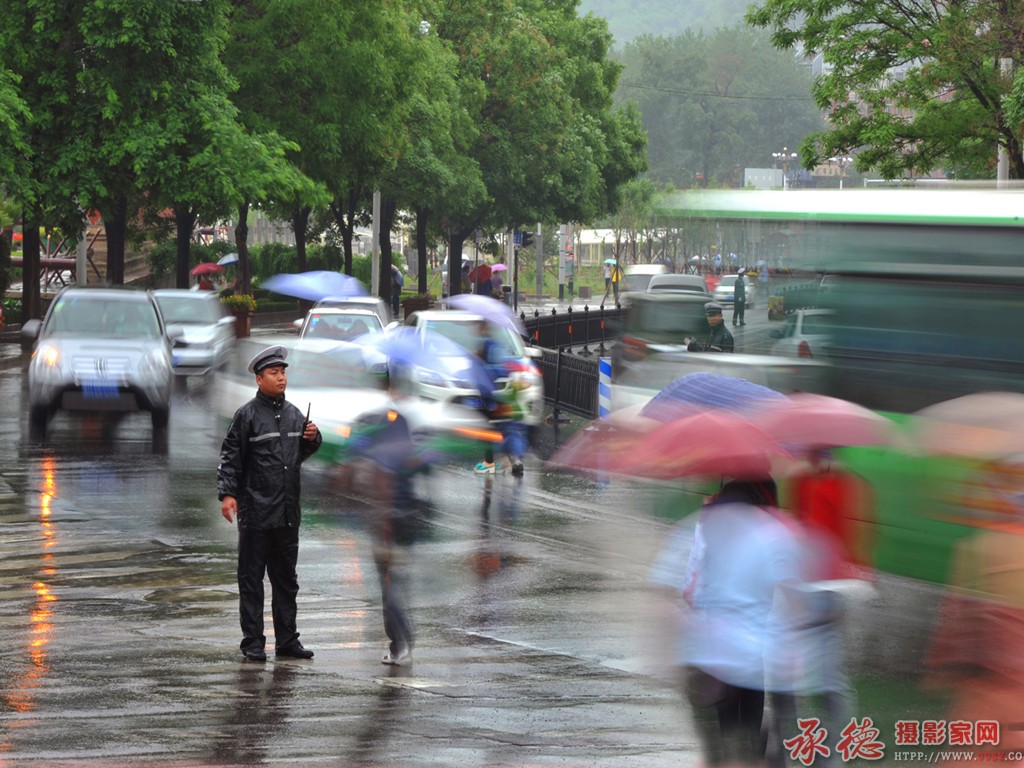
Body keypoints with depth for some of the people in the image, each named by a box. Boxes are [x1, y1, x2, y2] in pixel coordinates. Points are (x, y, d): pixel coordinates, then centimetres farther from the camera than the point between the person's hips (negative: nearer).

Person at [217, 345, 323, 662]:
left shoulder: (294, 414, 12)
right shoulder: (247, 415, -6)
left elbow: (304, 454, 24)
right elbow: (230, 457, -8)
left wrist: (312, 438, 3)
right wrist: (227, 493, -18)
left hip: (287, 513, 6)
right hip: (256, 513, -6)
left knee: (286, 579, 12)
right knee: (251, 578, 0)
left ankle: (287, 639, 19)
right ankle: (253, 642, 3)